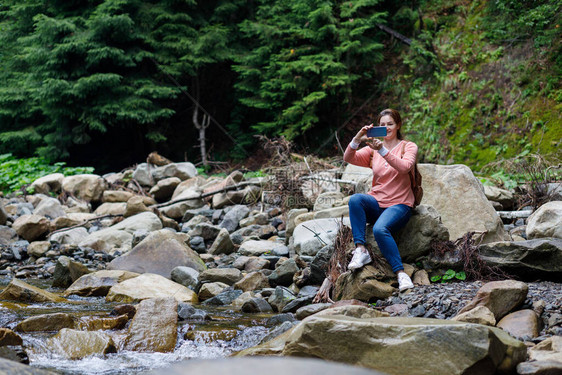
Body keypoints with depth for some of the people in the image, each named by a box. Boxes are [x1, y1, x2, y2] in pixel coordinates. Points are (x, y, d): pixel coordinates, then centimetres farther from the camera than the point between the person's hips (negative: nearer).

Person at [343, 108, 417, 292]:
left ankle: (400, 273, -28)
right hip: (376, 203, 4)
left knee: (380, 229, -34)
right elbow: (348, 158, -4)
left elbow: (405, 167, -19)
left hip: (399, 205, -4)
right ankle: (361, 250, -29)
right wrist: (357, 140, -22)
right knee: (355, 199, -30)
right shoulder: (372, 149, 12)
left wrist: (383, 151, -30)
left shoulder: (409, 147, 3)